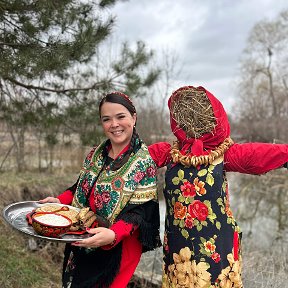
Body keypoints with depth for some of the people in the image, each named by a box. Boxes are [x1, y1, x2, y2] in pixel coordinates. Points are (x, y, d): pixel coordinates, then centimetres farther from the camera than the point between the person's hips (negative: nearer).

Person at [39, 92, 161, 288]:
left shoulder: (144, 162, -16)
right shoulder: (96, 155, 1)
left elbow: (139, 212, -20)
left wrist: (113, 234, -34)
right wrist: (59, 201, -3)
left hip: (117, 250, -6)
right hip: (81, 245, 6)